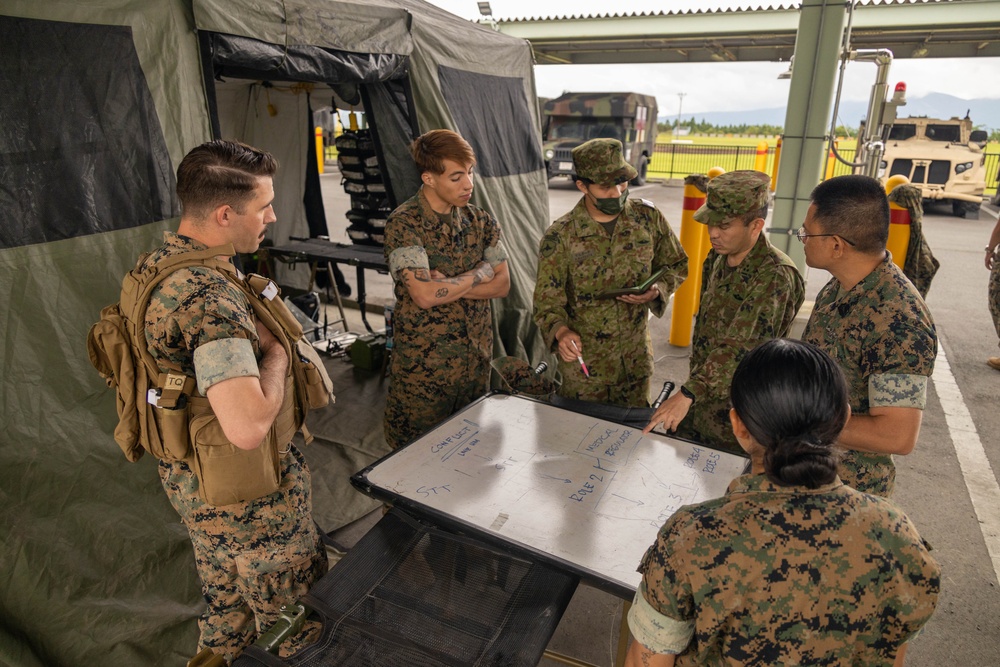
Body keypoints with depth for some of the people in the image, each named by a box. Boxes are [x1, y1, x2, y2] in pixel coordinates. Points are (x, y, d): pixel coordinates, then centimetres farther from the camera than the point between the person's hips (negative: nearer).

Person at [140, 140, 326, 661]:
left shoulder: (154, 265, 1)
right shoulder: (208, 296, -32)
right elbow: (248, 426, -41)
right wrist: (276, 354, -23)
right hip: (245, 496, -9)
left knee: (225, 599, 31)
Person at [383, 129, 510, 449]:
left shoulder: (481, 221, 4)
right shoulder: (403, 224, -14)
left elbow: (503, 284, -1)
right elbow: (425, 295, -24)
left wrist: (448, 286, -15)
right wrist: (481, 273, -12)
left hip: (477, 357, 5)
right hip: (423, 360, -5)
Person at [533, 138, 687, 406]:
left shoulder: (648, 217, -5)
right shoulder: (559, 237, -15)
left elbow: (676, 265, 9)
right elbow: (547, 301, -12)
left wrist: (657, 290, -12)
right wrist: (561, 331, -32)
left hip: (636, 361, 3)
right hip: (583, 363, -3)